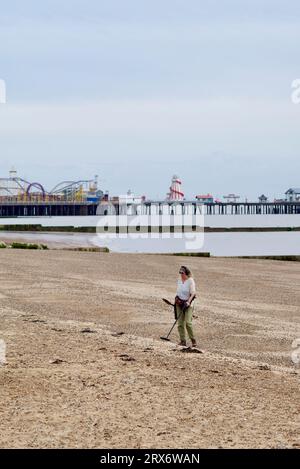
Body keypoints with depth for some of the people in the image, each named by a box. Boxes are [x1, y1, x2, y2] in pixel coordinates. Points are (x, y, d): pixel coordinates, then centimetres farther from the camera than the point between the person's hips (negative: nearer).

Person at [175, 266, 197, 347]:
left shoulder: (190, 281, -9)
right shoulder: (179, 281, 11)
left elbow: (193, 293, -15)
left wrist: (188, 301, -27)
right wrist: (176, 299, 12)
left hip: (188, 304, -6)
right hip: (179, 303, 6)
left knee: (188, 322, -15)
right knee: (180, 323, 2)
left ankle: (193, 340, -2)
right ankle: (183, 341, 6)